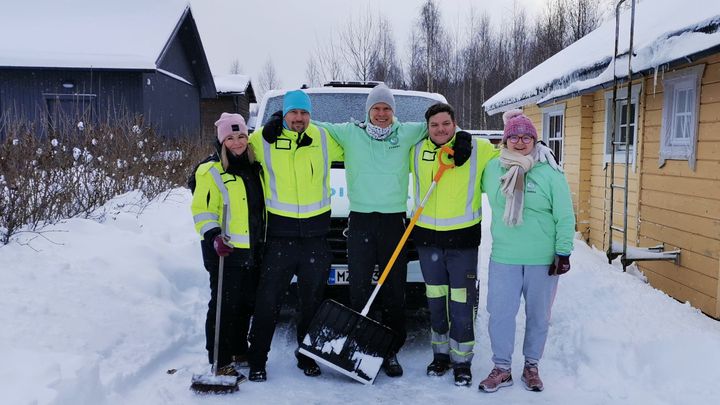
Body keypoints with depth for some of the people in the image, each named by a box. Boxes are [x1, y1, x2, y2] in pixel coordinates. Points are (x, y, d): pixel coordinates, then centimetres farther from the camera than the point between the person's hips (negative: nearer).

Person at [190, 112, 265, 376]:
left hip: (252, 250, 7)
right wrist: (214, 236, -25)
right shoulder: (211, 172, -7)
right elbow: (202, 210, -11)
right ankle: (220, 361, 6)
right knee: (224, 305, -4)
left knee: (246, 304, 16)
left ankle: (239, 350, 32)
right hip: (225, 250, -7)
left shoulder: (253, 168, 15)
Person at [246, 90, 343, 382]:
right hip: (279, 235, -2)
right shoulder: (264, 139, -1)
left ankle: (307, 356, 31)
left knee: (312, 301, 14)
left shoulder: (325, 138, 4)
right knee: (268, 300, 3)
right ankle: (257, 360, 18)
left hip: (316, 236, 2)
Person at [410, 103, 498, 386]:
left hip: (463, 238, -3)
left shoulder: (478, 149, -3)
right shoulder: (416, 150, 5)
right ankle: (441, 354, 29)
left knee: (462, 303, 1)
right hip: (427, 238, 3)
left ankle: (462, 361, 15)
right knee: (436, 300, 14)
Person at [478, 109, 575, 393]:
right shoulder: (493, 169, 1)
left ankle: (531, 366, 29)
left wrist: (563, 253, -6)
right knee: (500, 313, 3)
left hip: (543, 260, -1)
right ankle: (502, 369, 18)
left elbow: (565, 217, -5)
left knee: (538, 315, 11)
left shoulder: (550, 174, -7)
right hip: (504, 258, 2)